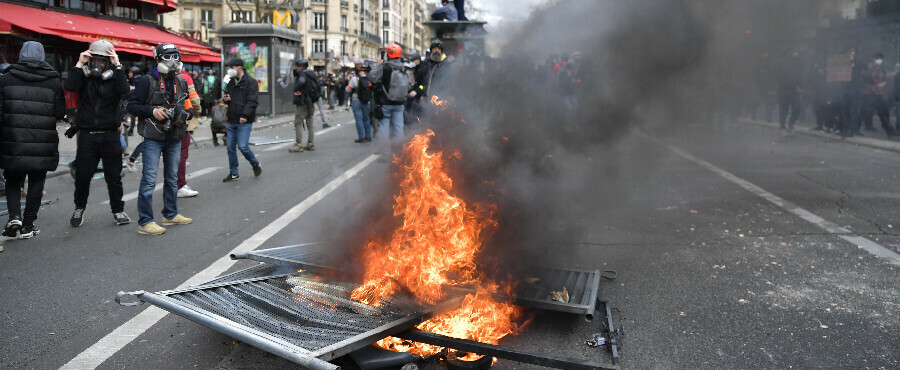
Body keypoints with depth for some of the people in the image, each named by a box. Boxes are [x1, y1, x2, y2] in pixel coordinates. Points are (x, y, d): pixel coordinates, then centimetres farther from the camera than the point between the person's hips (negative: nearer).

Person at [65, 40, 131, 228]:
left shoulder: (114, 78, 3)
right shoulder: (84, 77, 6)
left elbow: (124, 90, -19)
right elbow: (69, 87, -14)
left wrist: (117, 66, -17)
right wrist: (79, 64, -11)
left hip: (110, 136, -1)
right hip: (87, 135, 1)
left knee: (114, 176, 5)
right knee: (82, 175, 7)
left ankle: (118, 210, 18)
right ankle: (79, 208, 27)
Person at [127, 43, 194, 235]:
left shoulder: (181, 82, 12)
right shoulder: (147, 81, -5)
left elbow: (189, 106, 18)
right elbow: (132, 105, -7)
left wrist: (186, 114, -4)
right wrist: (153, 111, -21)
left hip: (174, 138, 6)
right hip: (153, 139, -6)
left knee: (172, 179, 15)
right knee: (149, 180, -7)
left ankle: (171, 215, 28)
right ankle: (145, 222, -3)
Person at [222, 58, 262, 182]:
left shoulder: (251, 82, -7)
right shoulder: (231, 82, 16)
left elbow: (253, 101, -14)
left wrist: (245, 115, -22)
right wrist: (225, 99, 3)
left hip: (244, 121, -7)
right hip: (231, 120, 7)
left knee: (243, 146, -12)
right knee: (231, 147, 7)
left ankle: (255, 164, 15)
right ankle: (233, 174, 17)